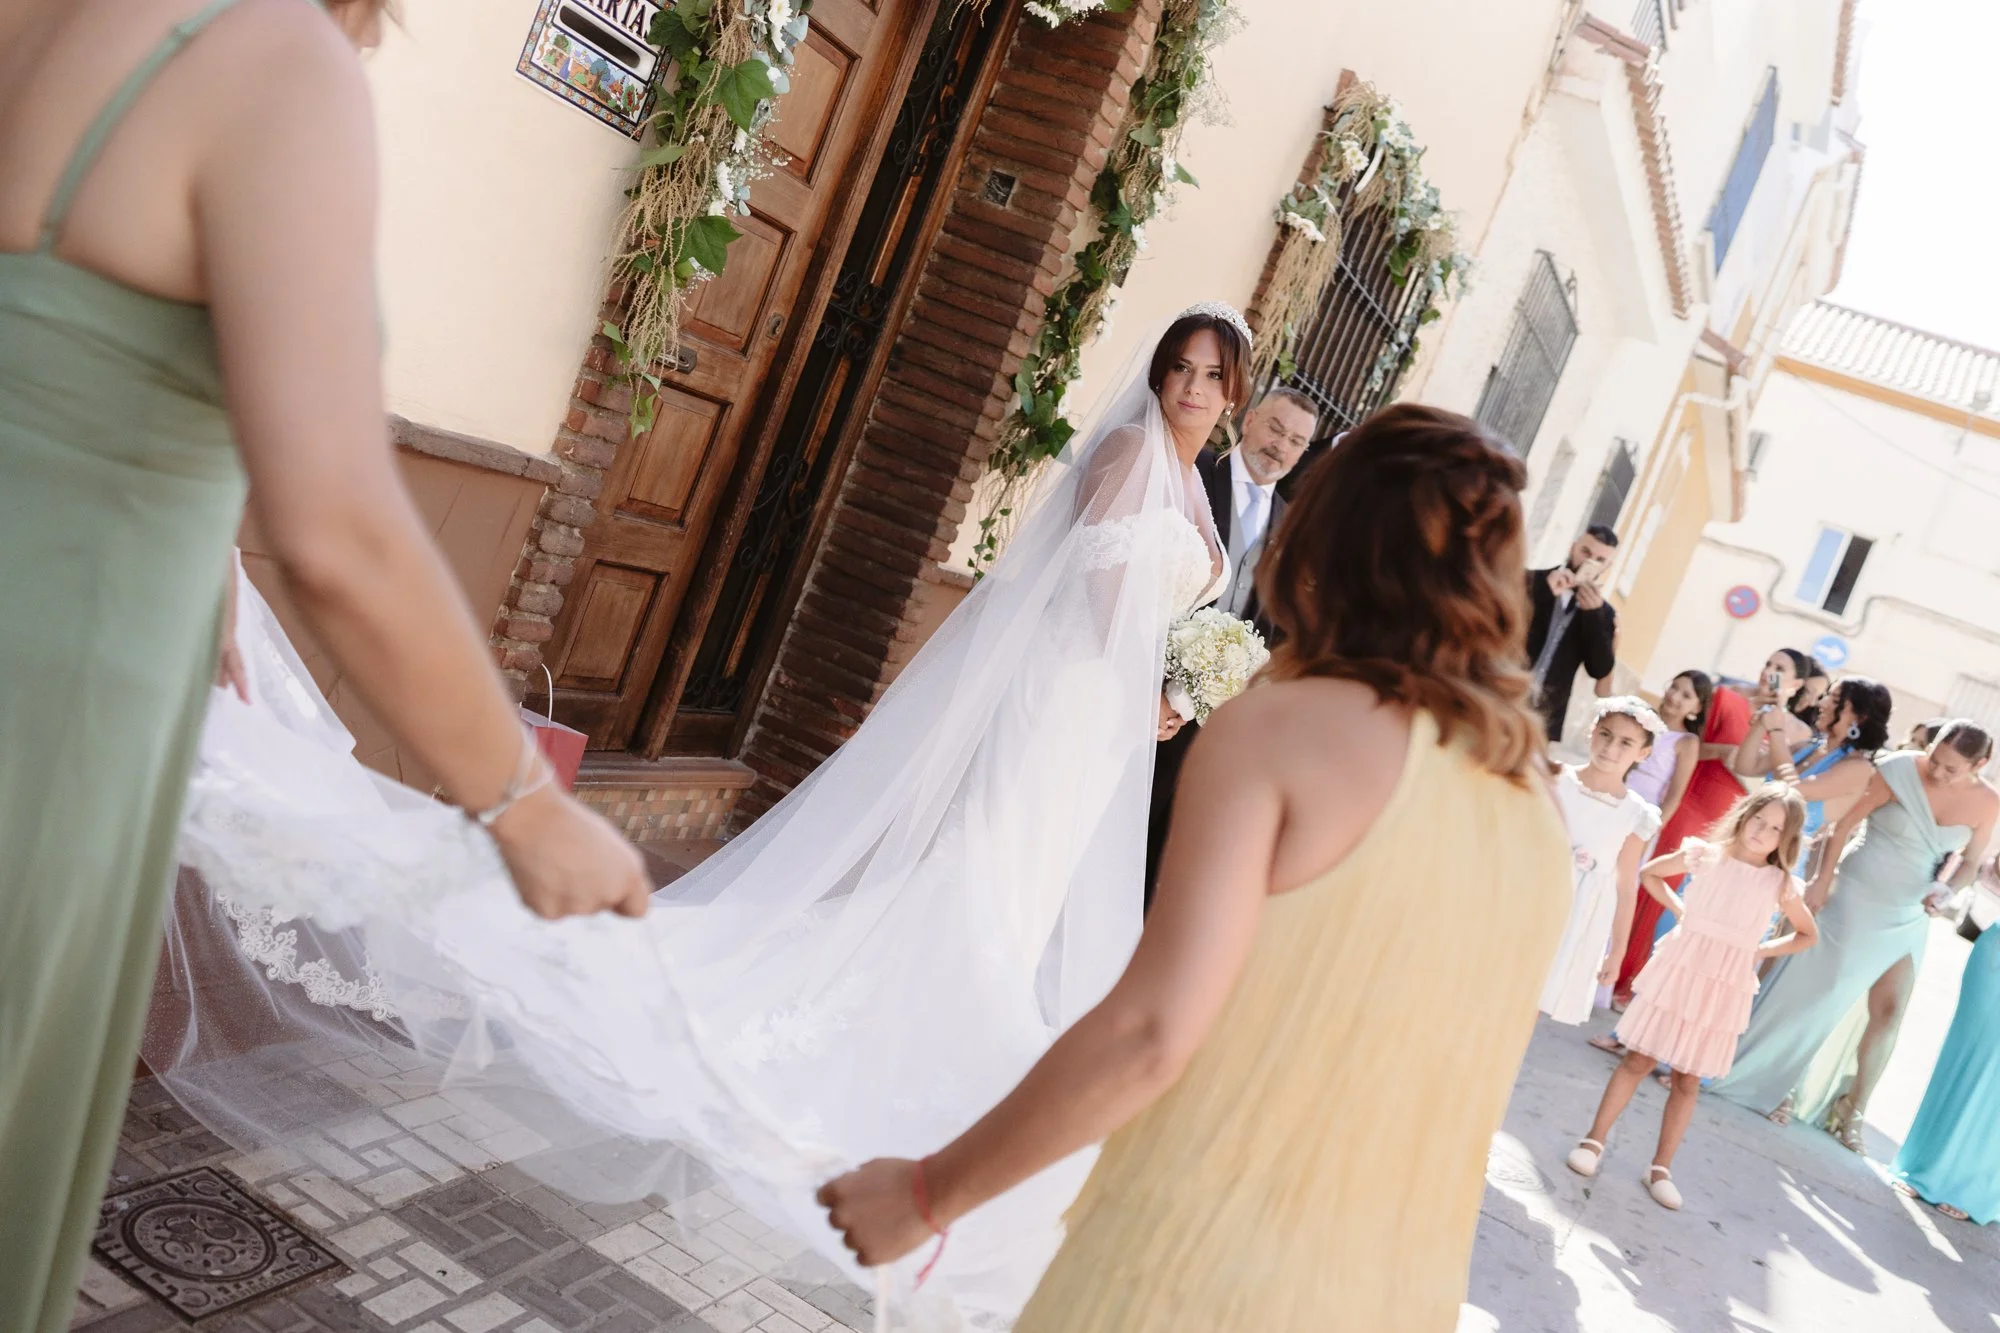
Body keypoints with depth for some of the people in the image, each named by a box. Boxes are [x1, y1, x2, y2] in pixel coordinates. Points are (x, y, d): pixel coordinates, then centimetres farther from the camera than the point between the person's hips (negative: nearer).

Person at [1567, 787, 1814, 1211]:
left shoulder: (1781, 885, -1)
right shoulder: (1704, 855, -3)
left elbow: (1808, 935, 13)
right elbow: (1649, 873, 12)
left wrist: (1761, 952, 1)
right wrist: (1680, 910, 2)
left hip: (1724, 990, 1)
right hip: (1677, 973, -1)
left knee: (1687, 1081, 7)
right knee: (1638, 1060, 3)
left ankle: (1661, 1168, 17)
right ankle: (1595, 1140, 13)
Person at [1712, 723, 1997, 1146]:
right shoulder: (1901, 770, -18)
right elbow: (1845, 822, -12)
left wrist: (1944, 888, -13)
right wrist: (1822, 879, -13)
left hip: (1907, 919, 3)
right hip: (1854, 899, -3)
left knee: (1889, 1013, 1)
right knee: (1810, 993, 3)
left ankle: (1853, 1108, 17)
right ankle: (1775, 1084, 21)